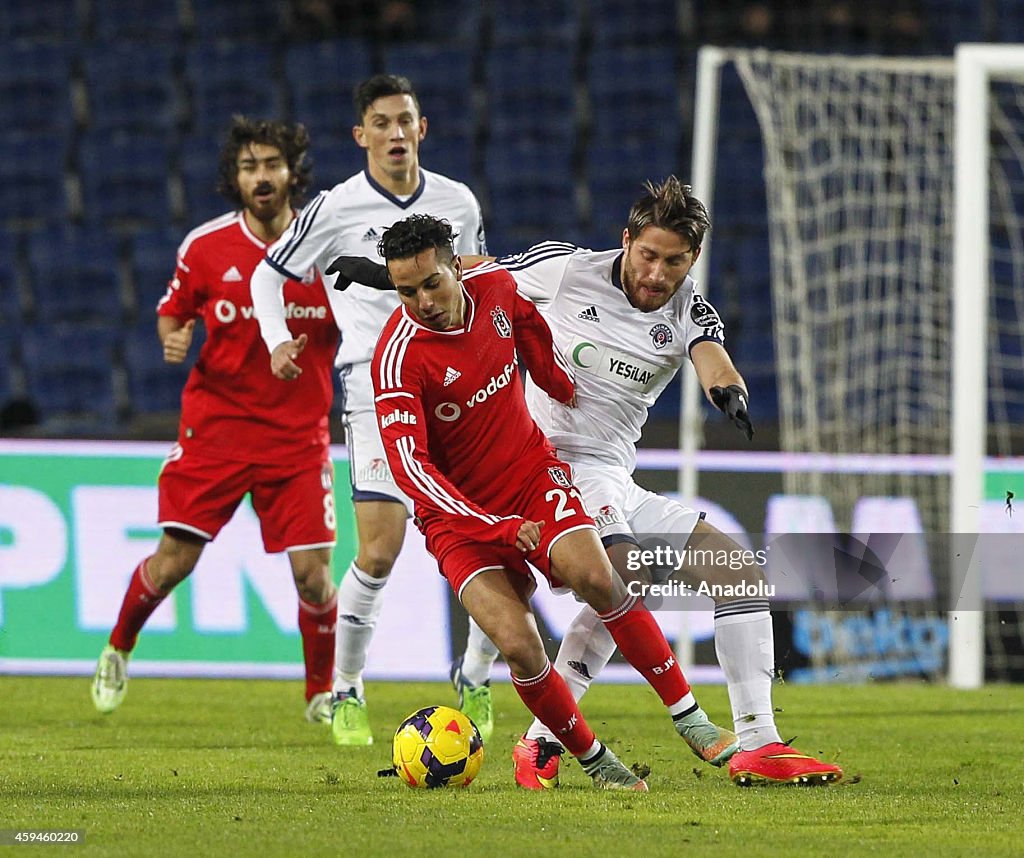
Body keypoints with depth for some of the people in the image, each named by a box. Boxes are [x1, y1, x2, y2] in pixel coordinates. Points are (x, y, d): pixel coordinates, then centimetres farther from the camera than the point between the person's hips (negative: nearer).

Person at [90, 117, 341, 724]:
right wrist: (173, 338, -11)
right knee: (173, 562, -4)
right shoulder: (206, 247, -3)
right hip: (217, 420, 0)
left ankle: (322, 692, 16)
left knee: (313, 573, -6)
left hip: (298, 433, 0)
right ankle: (118, 651, 25)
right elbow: (172, 310, 11)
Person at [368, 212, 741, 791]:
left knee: (597, 578, -24)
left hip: (534, 473, 3)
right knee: (519, 645, -21)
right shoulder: (399, 355, -22)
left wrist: (580, 402, 27)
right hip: (459, 512, -3)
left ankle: (690, 719, -14)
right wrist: (500, 527, -32)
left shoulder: (497, 288, -5)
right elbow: (410, 465, -27)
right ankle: (595, 761, -2)